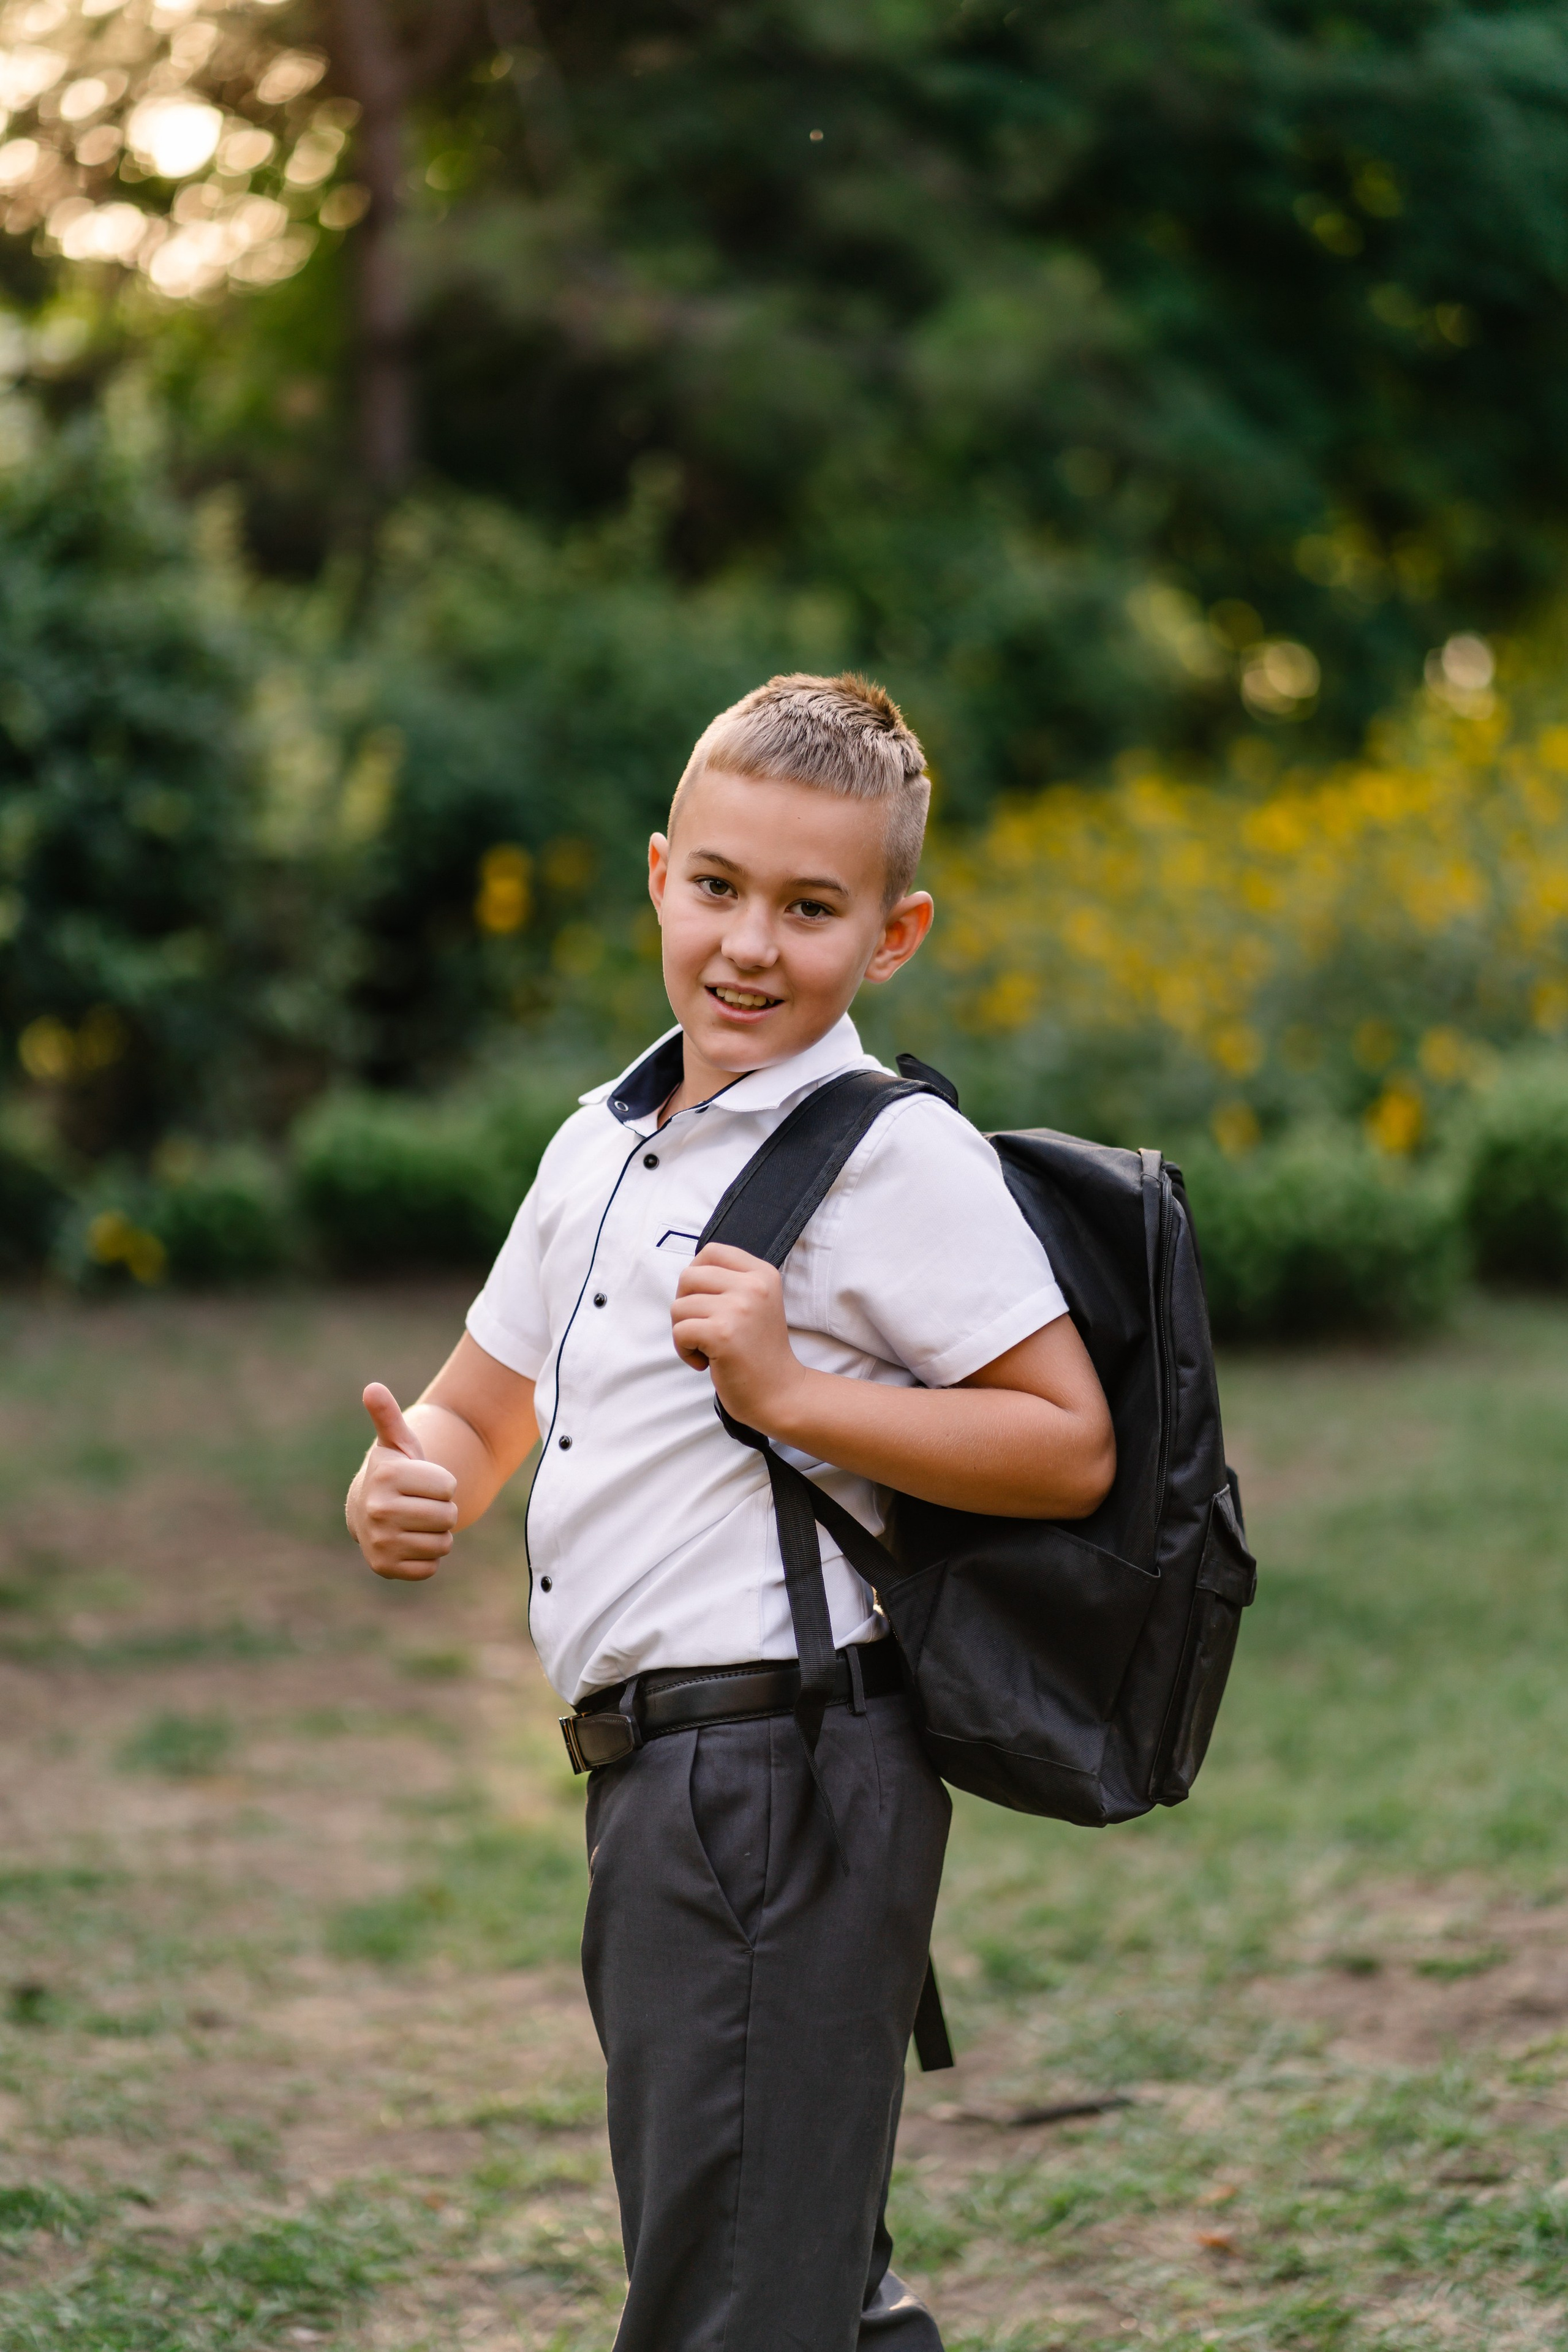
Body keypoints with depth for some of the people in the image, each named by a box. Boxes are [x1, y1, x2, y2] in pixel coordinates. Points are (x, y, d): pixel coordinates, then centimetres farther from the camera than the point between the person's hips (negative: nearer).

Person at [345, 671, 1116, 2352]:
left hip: (786, 1774, -9)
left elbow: (1070, 1447, -15)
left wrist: (788, 1393, -20)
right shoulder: (603, 1145, 15)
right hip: (654, 1771, 9)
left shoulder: (898, 1162, -10)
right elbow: (475, 1413, 24)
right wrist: (404, 1487, 1)